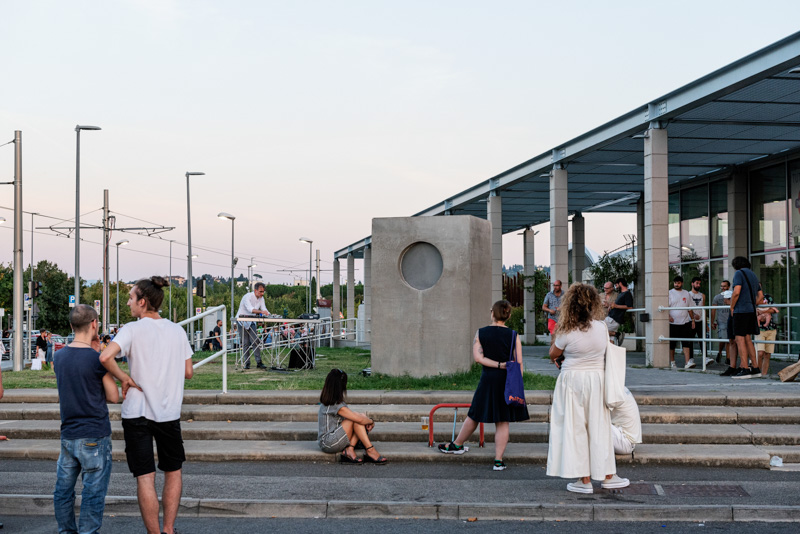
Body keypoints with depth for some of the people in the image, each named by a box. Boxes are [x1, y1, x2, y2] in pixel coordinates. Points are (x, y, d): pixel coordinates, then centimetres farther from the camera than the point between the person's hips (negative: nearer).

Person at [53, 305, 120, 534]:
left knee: (63, 488, 15)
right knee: (93, 492, 2)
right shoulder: (96, 359, -15)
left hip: (68, 435, 6)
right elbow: (114, 397, -7)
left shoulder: (59, 356, 3)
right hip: (95, 437, -6)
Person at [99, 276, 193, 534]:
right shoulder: (177, 331, 3)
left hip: (137, 411, -3)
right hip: (169, 412, 3)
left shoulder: (133, 330, -9)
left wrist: (124, 378, -11)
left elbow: (105, 357, -26)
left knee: (145, 477, 3)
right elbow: (188, 372, 6)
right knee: (173, 471, 19)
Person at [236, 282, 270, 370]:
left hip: (251, 322, 5)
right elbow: (250, 309, -36)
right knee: (245, 343, -5)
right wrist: (261, 311, -51)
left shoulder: (261, 298, 1)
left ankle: (259, 362, -7)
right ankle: (246, 363, 2)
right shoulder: (247, 297, -21)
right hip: (242, 321, -5)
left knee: (255, 342, -6)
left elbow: (264, 309, -3)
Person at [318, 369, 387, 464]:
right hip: (328, 444, -9)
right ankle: (370, 450, -12)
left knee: (362, 416, 0)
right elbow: (360, 419, -23)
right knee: (358, 418, -16)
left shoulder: (325, 402, 8)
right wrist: (371, 421, 1)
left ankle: (349, 449, -11)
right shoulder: (337, 406, -20)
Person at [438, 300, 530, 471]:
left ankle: (456, 444, 33)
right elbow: (519, 363, -4)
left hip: (488, 379, 0)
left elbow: (477, 357, -9)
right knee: (503, 421, 5)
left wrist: (498, 365, -9)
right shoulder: (513, 335, -2)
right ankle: (498, 460, 5)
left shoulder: (481, 333, -1)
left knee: (474, 415, 15)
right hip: (507, 380, 0)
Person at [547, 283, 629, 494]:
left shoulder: (567, 332, -17)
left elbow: (553, 354, -2)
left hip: (573, 379, -4)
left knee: (575, 428, 4)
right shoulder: (602, 328, -5)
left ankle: (584, 480, 7)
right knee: (599, 426, 13)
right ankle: (608, 475, 21)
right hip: (597, 378, 4)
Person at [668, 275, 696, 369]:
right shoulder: (670, 293, 3)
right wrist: (668, 316, -20)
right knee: (672, 344, 4)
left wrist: (693, 320, 11)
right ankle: (672, 362, 16)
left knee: (686, 343, -7)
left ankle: (688, 362, -12)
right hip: (673, 323, -2)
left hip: (685, 322, 2)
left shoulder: (686, 294, 13)